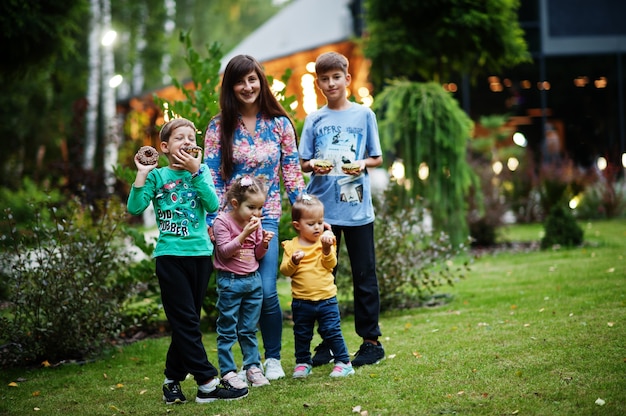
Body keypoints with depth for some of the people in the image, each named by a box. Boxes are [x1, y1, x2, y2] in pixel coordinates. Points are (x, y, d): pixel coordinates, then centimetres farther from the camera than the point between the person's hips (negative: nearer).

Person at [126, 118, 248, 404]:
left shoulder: (201, 172, 6)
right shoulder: (157, 176, 1)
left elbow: (213, 205, -10)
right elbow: (135, 208, -9)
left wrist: (195, 171, -15)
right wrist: (142, 175, -15)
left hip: (200, 253, 3)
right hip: (170, 254, -3)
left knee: (186, 323, 10)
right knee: (186, 322, -5)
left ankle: (173, 380, 21)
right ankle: (207, 384, -5)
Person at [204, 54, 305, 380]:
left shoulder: (280, 124, 4)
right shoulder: (219, 127, 2)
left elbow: (292, 173, 6)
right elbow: (212, 178, -1)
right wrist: (213, 224, -10)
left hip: (267, 217, 0)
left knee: (267, 291, -10)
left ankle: (273, 359, 9)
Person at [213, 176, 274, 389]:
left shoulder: (255, 222, 7)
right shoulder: (222, 221, -11)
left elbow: (258, 255, 12)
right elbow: (224, 251, -17)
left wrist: (264, 243, -8)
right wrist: (244, 234, -24)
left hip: (253, 280, 5)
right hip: (230, 282, -5)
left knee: (249, 330, 13)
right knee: (227, 331, 1)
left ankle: (253, 367, 20)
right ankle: (227, 372, 5)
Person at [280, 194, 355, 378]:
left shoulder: (326, 242, 0)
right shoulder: (291, 246, 0)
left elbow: (331, 264, -12)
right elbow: (285, 270, -4)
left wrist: (326, 249, -28)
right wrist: (293, 261, -23)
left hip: (326, 299, -1)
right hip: (301, 301, 1)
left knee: (332, 332, -1)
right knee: (301, 334, 13)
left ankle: (344, 362, 10)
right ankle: (303, 363, 28)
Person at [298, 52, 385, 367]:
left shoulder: (364, 115, 4)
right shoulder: (314, 120, 7)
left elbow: (377, 158, 7)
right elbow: (303, 162, 8)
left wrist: (362, 164, -13)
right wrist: (313, 165, -13)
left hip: (357, 208, -2)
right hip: (322, 208, 2)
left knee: (364, 275, 2)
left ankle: (371, 340, 10)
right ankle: (326, 342, 15)